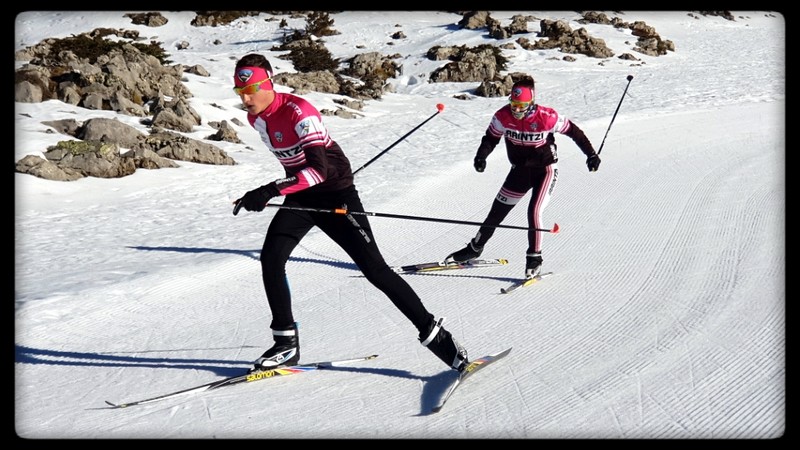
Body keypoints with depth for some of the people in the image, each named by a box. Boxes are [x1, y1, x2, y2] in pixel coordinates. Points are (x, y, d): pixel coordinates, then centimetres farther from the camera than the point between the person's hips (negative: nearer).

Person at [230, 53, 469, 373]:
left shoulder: (298, 111, -26)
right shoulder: (255, 117, -1)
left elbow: (319, 168, -36)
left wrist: (270, 191, -45)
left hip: (336, 193, -7)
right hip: (300, 195, 7)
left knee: (374, 268, -9)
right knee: (271, 257, -13)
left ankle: (434, 335, 0)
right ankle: (286, 343, -2)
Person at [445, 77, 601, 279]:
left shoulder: (546, 117, -27)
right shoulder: (503, 116, -19)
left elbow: (573, 131, -13)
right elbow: (490, 138, -5)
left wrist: (591, 154, -10)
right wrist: (481, 156, -25)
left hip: (545, 169, -4)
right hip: (520, 170, 4)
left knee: (534, 212, -18)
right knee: (497, 211, 9)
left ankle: (535, 258, 2)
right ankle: (475, 248, 28)